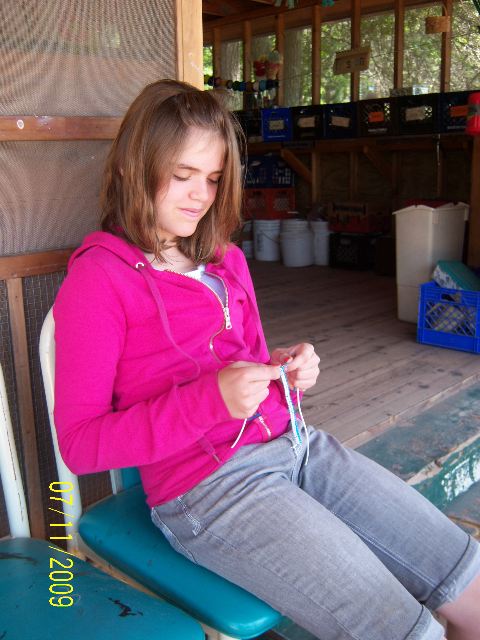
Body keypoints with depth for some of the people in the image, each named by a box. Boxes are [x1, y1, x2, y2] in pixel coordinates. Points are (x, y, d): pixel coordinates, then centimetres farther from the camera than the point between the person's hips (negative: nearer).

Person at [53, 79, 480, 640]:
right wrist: (210, 401, -21)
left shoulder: (226, 260, 16)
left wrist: (288, 369, 0)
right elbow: (79, 442, -9)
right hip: (205, 484, -6)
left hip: (295, 443, 7)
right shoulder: (96, 279, -6)